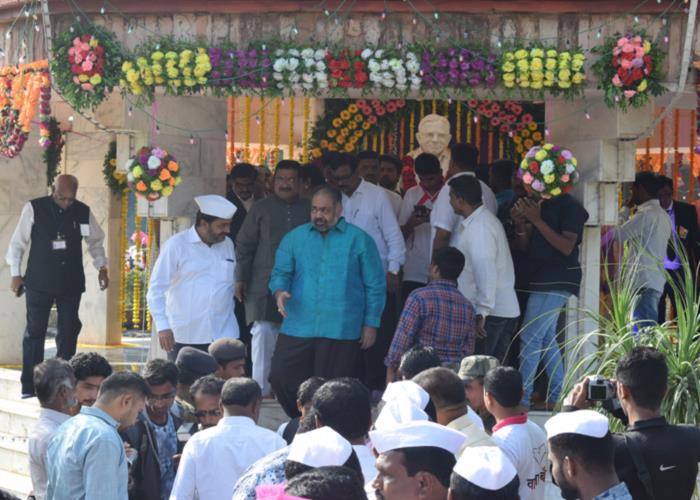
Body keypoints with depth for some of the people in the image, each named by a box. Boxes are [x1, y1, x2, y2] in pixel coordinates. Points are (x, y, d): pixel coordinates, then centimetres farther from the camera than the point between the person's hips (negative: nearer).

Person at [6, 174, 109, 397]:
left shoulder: (83, 212, 0)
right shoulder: (34, 209, -7)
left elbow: (95, 241, 16)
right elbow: (17, 242, 1)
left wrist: (101, 267, 5)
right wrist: (15, 274, 0)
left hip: (71, 283, 2)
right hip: (39, 283, -2)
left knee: (68, 333, 2)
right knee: (34, 333, -1)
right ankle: (29, 387, 3)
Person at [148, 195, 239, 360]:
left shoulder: (228, 245, 12)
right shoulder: (176, 245, -3)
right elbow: (156, 289, -4)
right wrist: (163, 326, -10)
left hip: (223, 336, 4)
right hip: (184, 337, -4)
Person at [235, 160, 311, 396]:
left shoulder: (309, 209, 9)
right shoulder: (261, 208, 8)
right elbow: (245, 244, 8)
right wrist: (241, 278, 2)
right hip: (265, 283, -1)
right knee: (263, 332, -6)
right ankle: (261, 388, -3)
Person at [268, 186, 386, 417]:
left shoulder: (359, 240, 3)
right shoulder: (294, 238, 10)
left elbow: (375, 285, 4)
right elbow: (281, 273, 11)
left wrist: (371, 324, 0)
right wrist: (280, 292, -12)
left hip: (341, 329, -2)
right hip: (298, 326, 3)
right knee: (281, 377, -5)